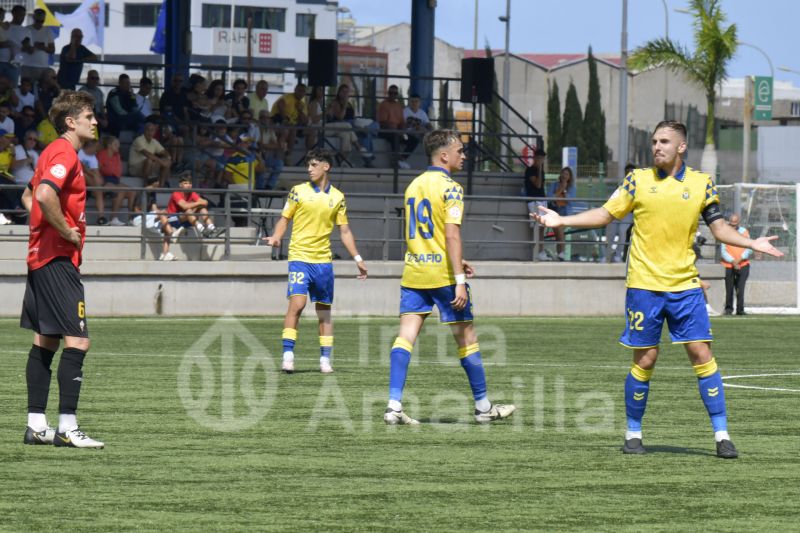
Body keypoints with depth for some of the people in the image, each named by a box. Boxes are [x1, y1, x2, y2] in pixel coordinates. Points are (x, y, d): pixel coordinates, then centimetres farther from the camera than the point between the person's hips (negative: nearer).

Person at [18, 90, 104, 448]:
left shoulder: (53, 152, 17)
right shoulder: (65, 154, -14)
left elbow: (30, 196, 30)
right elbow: (44, 195, -30)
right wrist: (67, 231, -18)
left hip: (41, 257, 11)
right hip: (58, 259, -11)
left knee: (45, 341, 11)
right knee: (77, 340, -12)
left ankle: (36, 425, 13)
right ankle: (66, 428, -15)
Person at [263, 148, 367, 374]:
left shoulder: (337, 197, 8)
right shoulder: (299, 191, 1)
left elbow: (344, 231, 13)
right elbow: (284, 219, 6)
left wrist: (357, 258, 7)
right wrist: (276, 237, -14)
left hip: (323, 260, 3)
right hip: (300, 256, -3)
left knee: (324, 311, 7)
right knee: (297, 303, -18)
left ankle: (325, 359, 13)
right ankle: (287, 355, -14)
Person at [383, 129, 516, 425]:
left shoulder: (413, 186, 13)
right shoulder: (450, 188, -10)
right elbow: (452, 235, -18)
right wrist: (460, 281, -20)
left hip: (413, 272, 6)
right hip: (442, 274, -6)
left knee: (406, 336, -1)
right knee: (466, 338, 7)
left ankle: (394, 406, -13)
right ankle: (483, 406, 16)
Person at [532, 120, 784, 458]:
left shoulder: (701, 184, 4)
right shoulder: (638, 180, 3)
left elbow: (718, 227, 8)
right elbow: (606, 214, 10)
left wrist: (752, 243, -7)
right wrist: (560, 220, 3)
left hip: (685, 285, 1)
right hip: (644, 286, -1)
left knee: (701, 353, -5)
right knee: (645, 359, 0)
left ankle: (721, 435, 0)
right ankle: (633, 434, 15)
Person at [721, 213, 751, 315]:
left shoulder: (744, 232, 8)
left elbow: (749, 249, 4)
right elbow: (723, 251, -3)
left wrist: (739, 259, -10)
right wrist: (732, 261, -13)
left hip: (743, 265, 1)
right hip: (728, 266, -1)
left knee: (740, 288, -8)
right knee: (729, 289, 1)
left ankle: (740, 309, -6)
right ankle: (728, 308, 16)